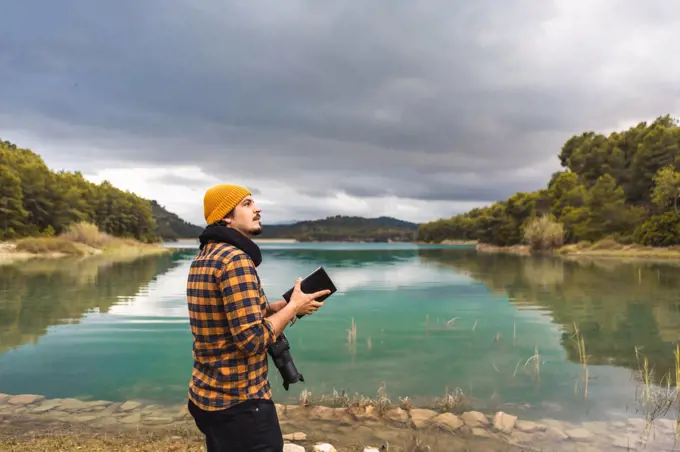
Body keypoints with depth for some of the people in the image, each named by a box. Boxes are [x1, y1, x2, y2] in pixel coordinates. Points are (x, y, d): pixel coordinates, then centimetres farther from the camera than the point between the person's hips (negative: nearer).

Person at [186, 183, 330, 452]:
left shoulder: (203, 257, 8)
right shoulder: (236, 259, -22)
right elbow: (252, 340, -25)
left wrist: (270, 308, 5)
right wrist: (293, 307, -13)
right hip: (239, 404, -9)